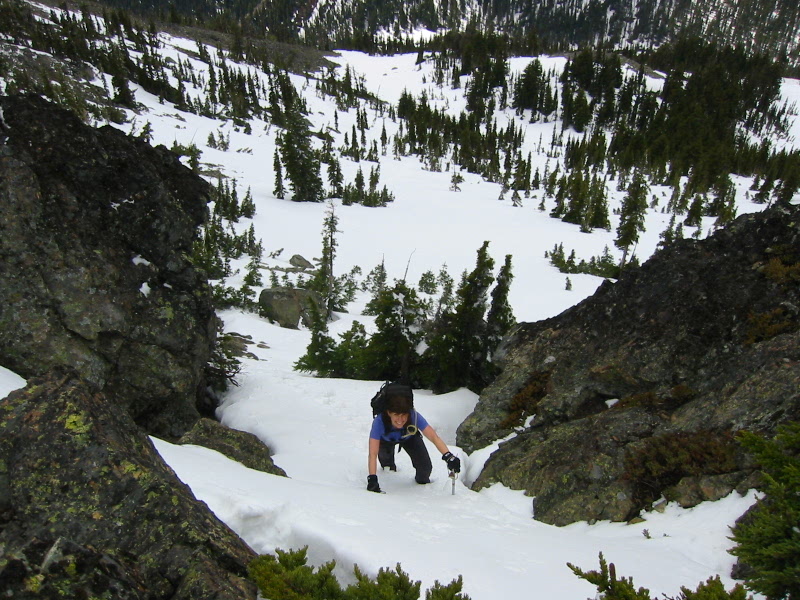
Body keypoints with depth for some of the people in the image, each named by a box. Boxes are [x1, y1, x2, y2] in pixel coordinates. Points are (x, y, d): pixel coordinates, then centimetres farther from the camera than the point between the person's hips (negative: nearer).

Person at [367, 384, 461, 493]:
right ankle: (388, 464, 19)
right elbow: (373, 454, -44)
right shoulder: (379, 421, -44)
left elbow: (434, 437, -43)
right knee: (384, 455, -20)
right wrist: (372, 479, -52)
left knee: (425, 467, -15)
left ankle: (422, 480, 22)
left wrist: (448, 457, -57)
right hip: (386, 439, 2)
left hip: (409, 437, -2)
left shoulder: (414, 417, -40)